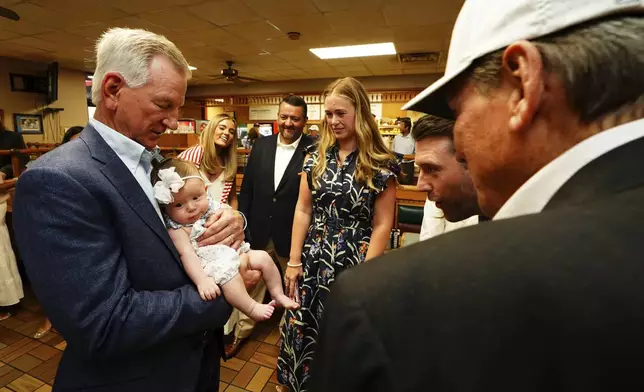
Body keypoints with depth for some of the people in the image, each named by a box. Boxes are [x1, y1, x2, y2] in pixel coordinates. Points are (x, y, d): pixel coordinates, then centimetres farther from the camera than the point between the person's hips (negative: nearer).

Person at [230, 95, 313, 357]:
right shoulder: (261, 145, 1)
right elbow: (246, 188, 5)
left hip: (293, 234, -3)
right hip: (258, 231, 3)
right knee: (251, 285, 20)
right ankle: (241, 331, 45)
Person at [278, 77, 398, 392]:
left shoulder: (381, 164, -9)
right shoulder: (315, 156, 1)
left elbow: (382, 225, -7)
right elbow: (303, 210, 2)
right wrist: (294, 261, 1)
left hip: (353, 264, -2)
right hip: (312, 260, 3)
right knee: (299, 332, 16)